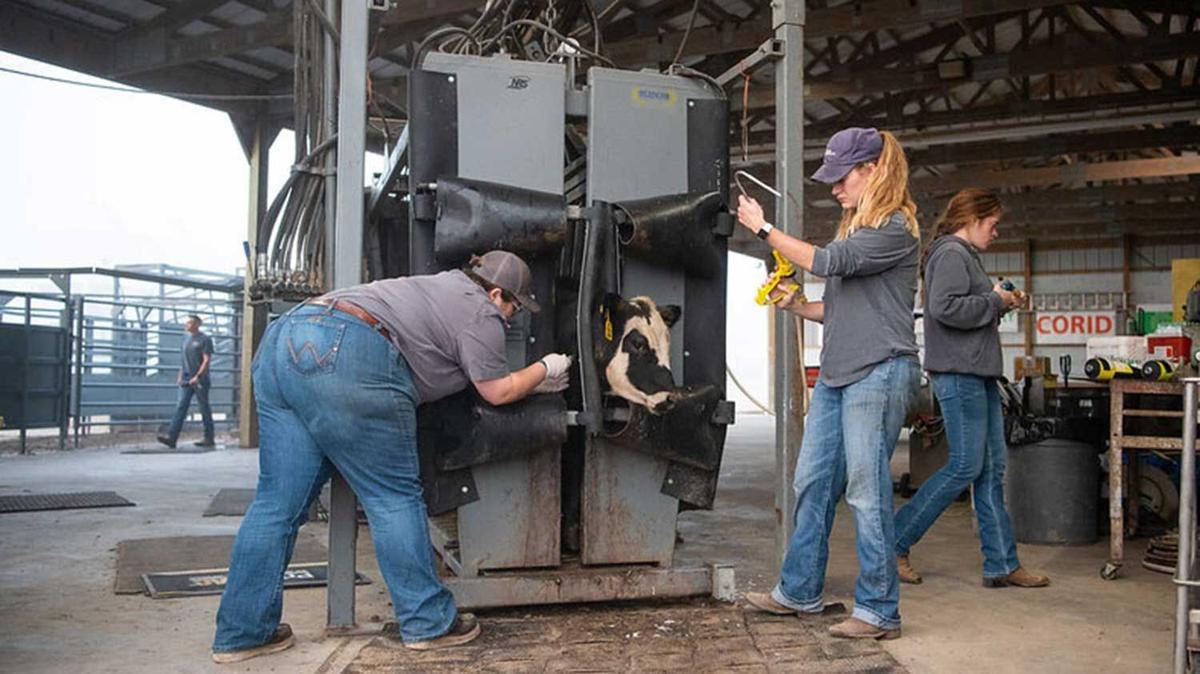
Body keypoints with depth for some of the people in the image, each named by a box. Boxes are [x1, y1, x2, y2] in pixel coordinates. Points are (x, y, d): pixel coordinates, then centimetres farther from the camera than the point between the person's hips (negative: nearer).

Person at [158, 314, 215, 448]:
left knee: (204, 409, 1)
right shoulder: (186, 338, 14)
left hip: (200, 380, -6)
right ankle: (171, 437, -9)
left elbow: (207, 360, -12)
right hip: (186, 380, 6)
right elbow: (184, 359, 21)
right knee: (180, 407, -3)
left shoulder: (205, 340, -6)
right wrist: (180, 375, 15)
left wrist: (198, 376, -19)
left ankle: (209, 439, 10)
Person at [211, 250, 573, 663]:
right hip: (345, 356, -9)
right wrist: (545, 370, 28)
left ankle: (240, 633, 16)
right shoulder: (481, 313, 6)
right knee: (395, 498, 3)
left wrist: (534, 383, 43)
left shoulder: (445, 286, 32)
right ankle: (428, 624, 13)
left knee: (278, 501, 11)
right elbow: (497, 392, 14)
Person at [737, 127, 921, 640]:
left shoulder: (896, 228, -9)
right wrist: (796, 305, 5)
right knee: (812, 483, 11)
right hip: (836, 374, 9)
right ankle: (799, 592, 22)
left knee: (866, 491, -5)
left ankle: (879, 612, 6)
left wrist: (764, 228, -10)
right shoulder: (855, 228, 19)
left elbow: (826, 263, -18)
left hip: (879, 373, -9)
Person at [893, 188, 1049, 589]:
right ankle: (894, 542, 2)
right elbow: (945, 307, -25)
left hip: (978, 375, 11)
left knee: (992, 467, 9)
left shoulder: (965, 255, 23)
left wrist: (1003, 304, 12)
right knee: (966, 467, -8)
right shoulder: (951, 254, -10)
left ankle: (1001, 564, 14)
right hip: (958, 373, -11)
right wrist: (994, 301, -12)